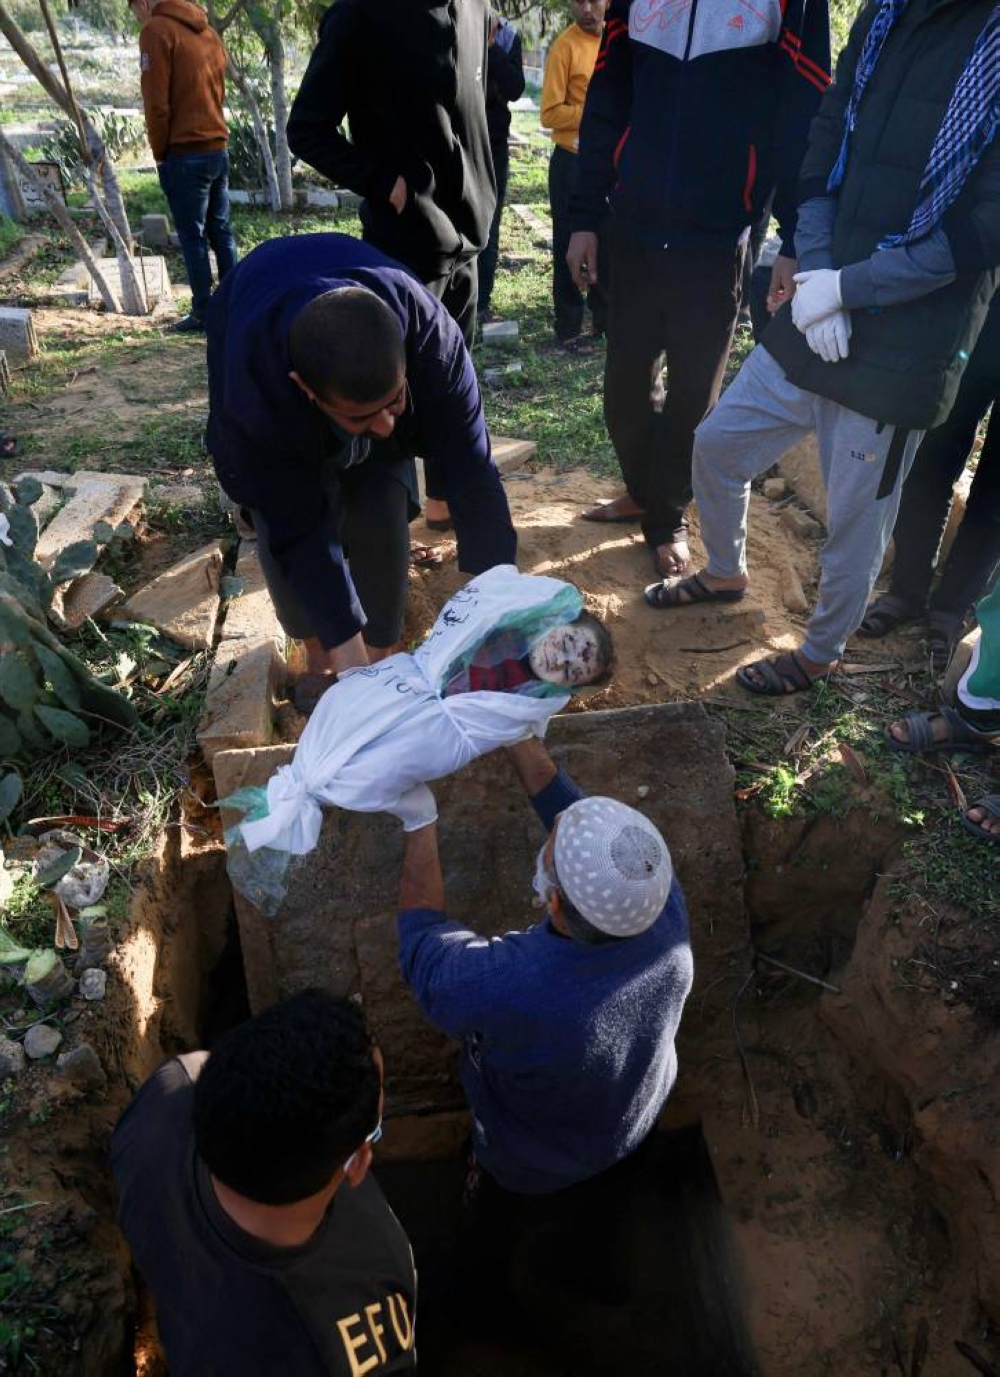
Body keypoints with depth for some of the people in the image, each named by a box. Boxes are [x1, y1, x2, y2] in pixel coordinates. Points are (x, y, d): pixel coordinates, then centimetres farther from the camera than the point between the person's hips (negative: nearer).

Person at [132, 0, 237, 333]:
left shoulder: (157, 30, -8)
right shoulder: (209, 33, 14)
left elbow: (157, 103, -13)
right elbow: (217, 92, 16)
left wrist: (159, 153, -2)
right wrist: (212, 135, 14)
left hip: (184, 154, -7)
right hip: (218, 149, 7)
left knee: (193, 237, -2)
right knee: (221, 232, 11)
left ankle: (203, 313, 0)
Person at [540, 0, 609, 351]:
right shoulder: (564, 47, -9)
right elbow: (550, 114, -14)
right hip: (573, 162, -5)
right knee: (569, 245, 1)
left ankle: (605, 318, 24)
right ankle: (569, 328, 8)